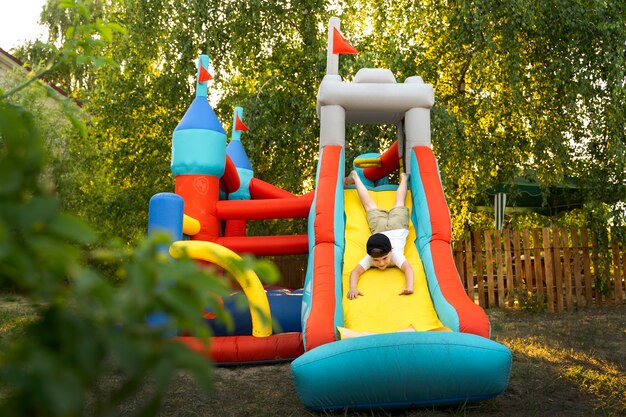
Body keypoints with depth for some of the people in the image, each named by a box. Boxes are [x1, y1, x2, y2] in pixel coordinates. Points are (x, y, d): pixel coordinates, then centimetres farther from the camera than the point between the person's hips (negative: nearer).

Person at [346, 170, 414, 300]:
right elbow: (355, 272, -48)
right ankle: (355, 176, 47)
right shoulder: (370, 258, -40)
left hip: (397, 225, 0)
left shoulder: (395, 255, -45)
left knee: (399, 204, 28)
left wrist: (409, 287, -75)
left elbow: (408, 269, -57)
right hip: (379, 227, 1)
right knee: (369, 206, 26)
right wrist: (353, 288, -68)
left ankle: (403, 178, 54)